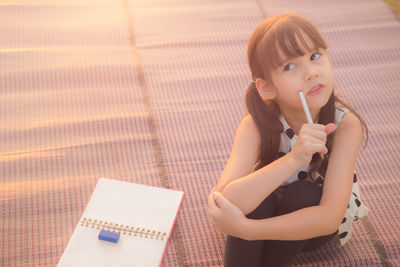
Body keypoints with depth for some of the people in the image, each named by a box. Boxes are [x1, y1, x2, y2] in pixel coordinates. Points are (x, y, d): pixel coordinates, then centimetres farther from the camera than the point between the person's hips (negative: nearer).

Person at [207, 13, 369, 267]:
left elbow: (329, 218, -34)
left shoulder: (345, 125, -27)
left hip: (316, 226, 0)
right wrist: (293, 159, -51)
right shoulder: (256, 125, -25)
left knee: (303, 194, -32)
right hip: (266, 215, 0)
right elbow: (228, 201, -40)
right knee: (257, 193, -32)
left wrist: (241, 227, -38)